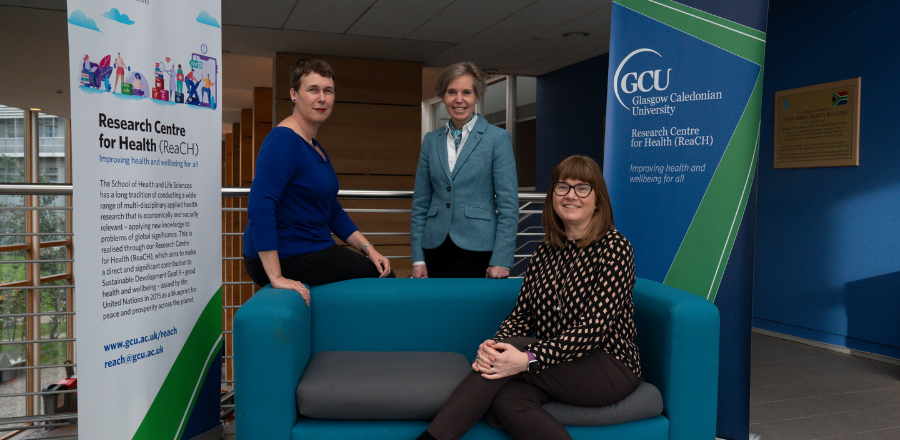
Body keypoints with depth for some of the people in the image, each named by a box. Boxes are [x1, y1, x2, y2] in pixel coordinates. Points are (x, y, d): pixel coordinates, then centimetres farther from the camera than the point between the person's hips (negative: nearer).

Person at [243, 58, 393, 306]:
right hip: (284, 257, -9)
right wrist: (277, 278, -34)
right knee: (380, 277, -4)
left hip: (310, 252, 9)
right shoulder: (284, 141, -19)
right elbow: (260, 205, -30)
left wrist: (368, 248, 9)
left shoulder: (315, 148, 13)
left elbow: (332, 210, 19)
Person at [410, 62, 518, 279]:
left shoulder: (498, 138, -2)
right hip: (436, 246, 4)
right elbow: (420, 203, 11)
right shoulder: (431, 141, 10)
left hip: (477, 248, -3)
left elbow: (508, 205, -5)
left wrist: (501, 260, -11)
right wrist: (417, 258, 5)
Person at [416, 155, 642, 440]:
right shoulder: (545, 253, 10)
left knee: (513, 348, -27)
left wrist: (529, 359, -29)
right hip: (559, 367, 5)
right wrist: (494, 346, -19)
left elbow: (595, 328, -19)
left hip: (610, 367, -5)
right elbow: (522, 315, 4)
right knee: (505, 399, -29)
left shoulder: (614, 247, -9)